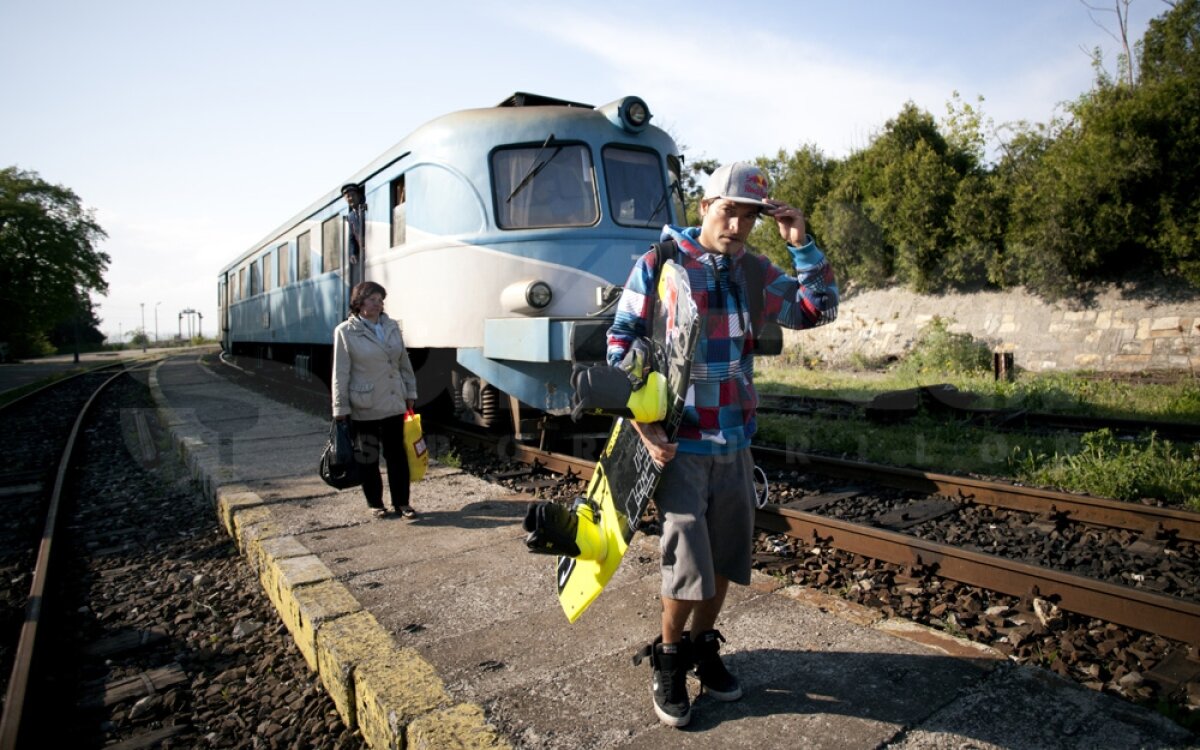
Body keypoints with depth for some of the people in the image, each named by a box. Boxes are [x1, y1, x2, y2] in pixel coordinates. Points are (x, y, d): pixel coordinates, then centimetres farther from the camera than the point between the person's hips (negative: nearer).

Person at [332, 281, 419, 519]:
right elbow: (340, 373, -7)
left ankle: (401, 502, 19)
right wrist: (341, 408, -7)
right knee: (368, 457, 8)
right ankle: (375, 503, 23)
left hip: (394, 404, 4)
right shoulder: (345, 332, -7)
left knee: (397, 454, 7)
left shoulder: (392, 327, 6)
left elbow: (404, 362, 12)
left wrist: (410, 393, 11)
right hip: (364, 408, -4)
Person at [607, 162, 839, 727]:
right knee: (688, 561, -3)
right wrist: (644, 427, -13)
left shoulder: (754, 272, 6)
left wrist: (802, 245, -2)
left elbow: (817, 311, 10)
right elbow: (621, 347, -8)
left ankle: (703, 647, 36)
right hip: (679, 444, -5)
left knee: (726, 556, 14)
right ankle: (668, 662, 22)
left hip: (735, 443, 6)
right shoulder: (658, 265, -8)